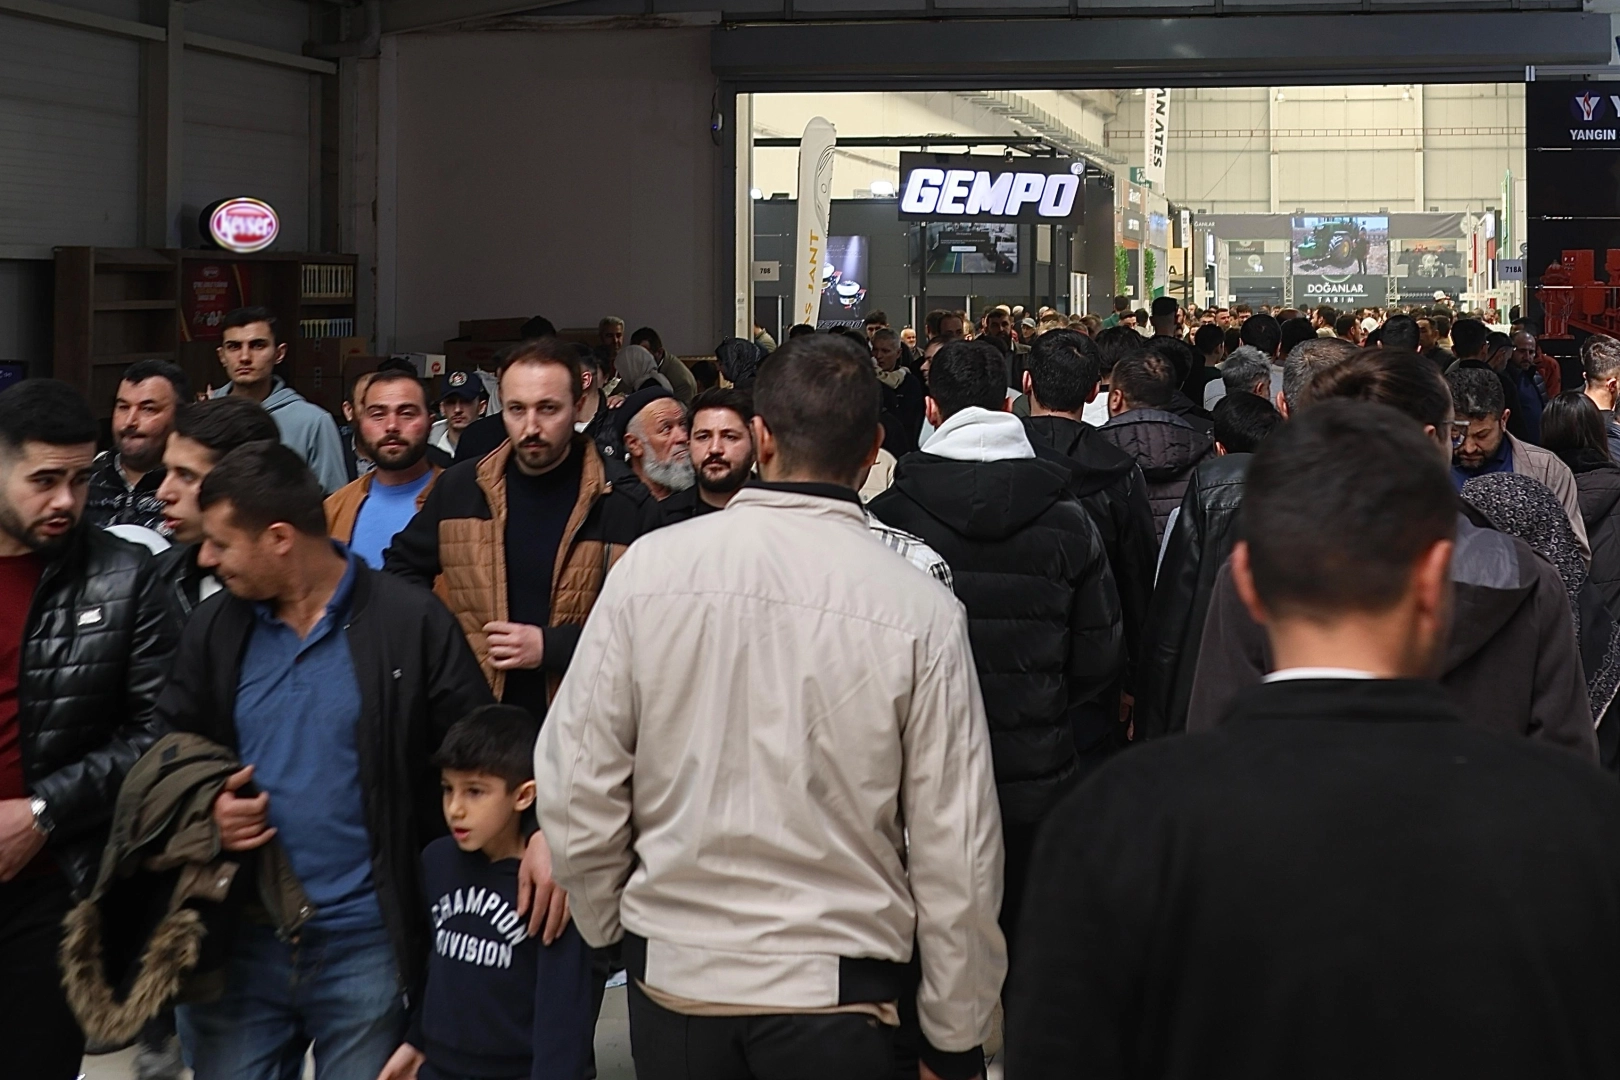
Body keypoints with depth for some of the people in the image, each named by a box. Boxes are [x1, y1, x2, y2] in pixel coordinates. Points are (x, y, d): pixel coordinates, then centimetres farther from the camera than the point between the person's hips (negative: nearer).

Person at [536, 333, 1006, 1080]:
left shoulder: (652, 567, -10)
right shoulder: (920, 610, -13)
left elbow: (575, 780, -6)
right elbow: (955, 846, -11)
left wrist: (607, 922, 12)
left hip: (673, 975, 2)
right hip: (838, 990, -1)